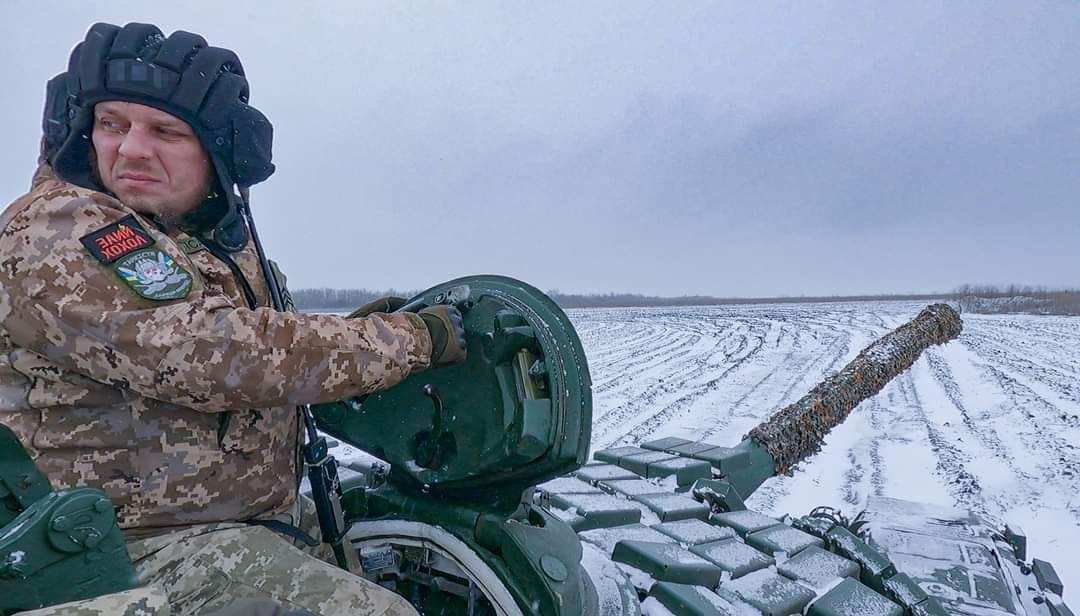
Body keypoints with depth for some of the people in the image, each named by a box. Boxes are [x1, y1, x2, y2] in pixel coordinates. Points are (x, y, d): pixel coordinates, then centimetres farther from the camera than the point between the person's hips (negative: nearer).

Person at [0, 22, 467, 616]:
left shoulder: (214, 234, 10)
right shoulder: (54, 232, -18)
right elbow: (218, 357, -28)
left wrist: (353, 333, 2)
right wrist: (412, 339, -22)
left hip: (260, 513, 9)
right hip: (152, 548, -8)